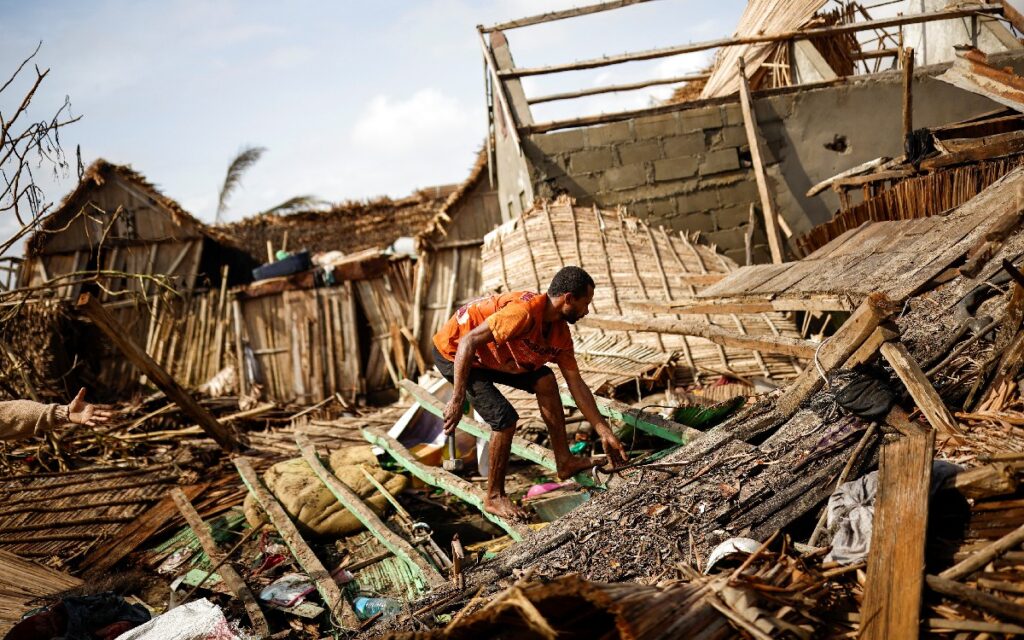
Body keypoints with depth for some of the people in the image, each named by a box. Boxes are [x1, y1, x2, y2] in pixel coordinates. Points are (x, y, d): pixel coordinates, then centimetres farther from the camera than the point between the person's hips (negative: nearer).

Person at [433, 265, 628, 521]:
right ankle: (494, 498, -1)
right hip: (454, 352, -9)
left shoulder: (560, 333, -3)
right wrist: (457, 399, -32)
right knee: (505, 418, -17)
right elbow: (468, 342, -33)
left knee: (545, 380, 3)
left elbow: (576, 384, 4)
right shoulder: (524, 311, -32)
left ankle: (564, 461, 12)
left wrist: (605, 432, 5)